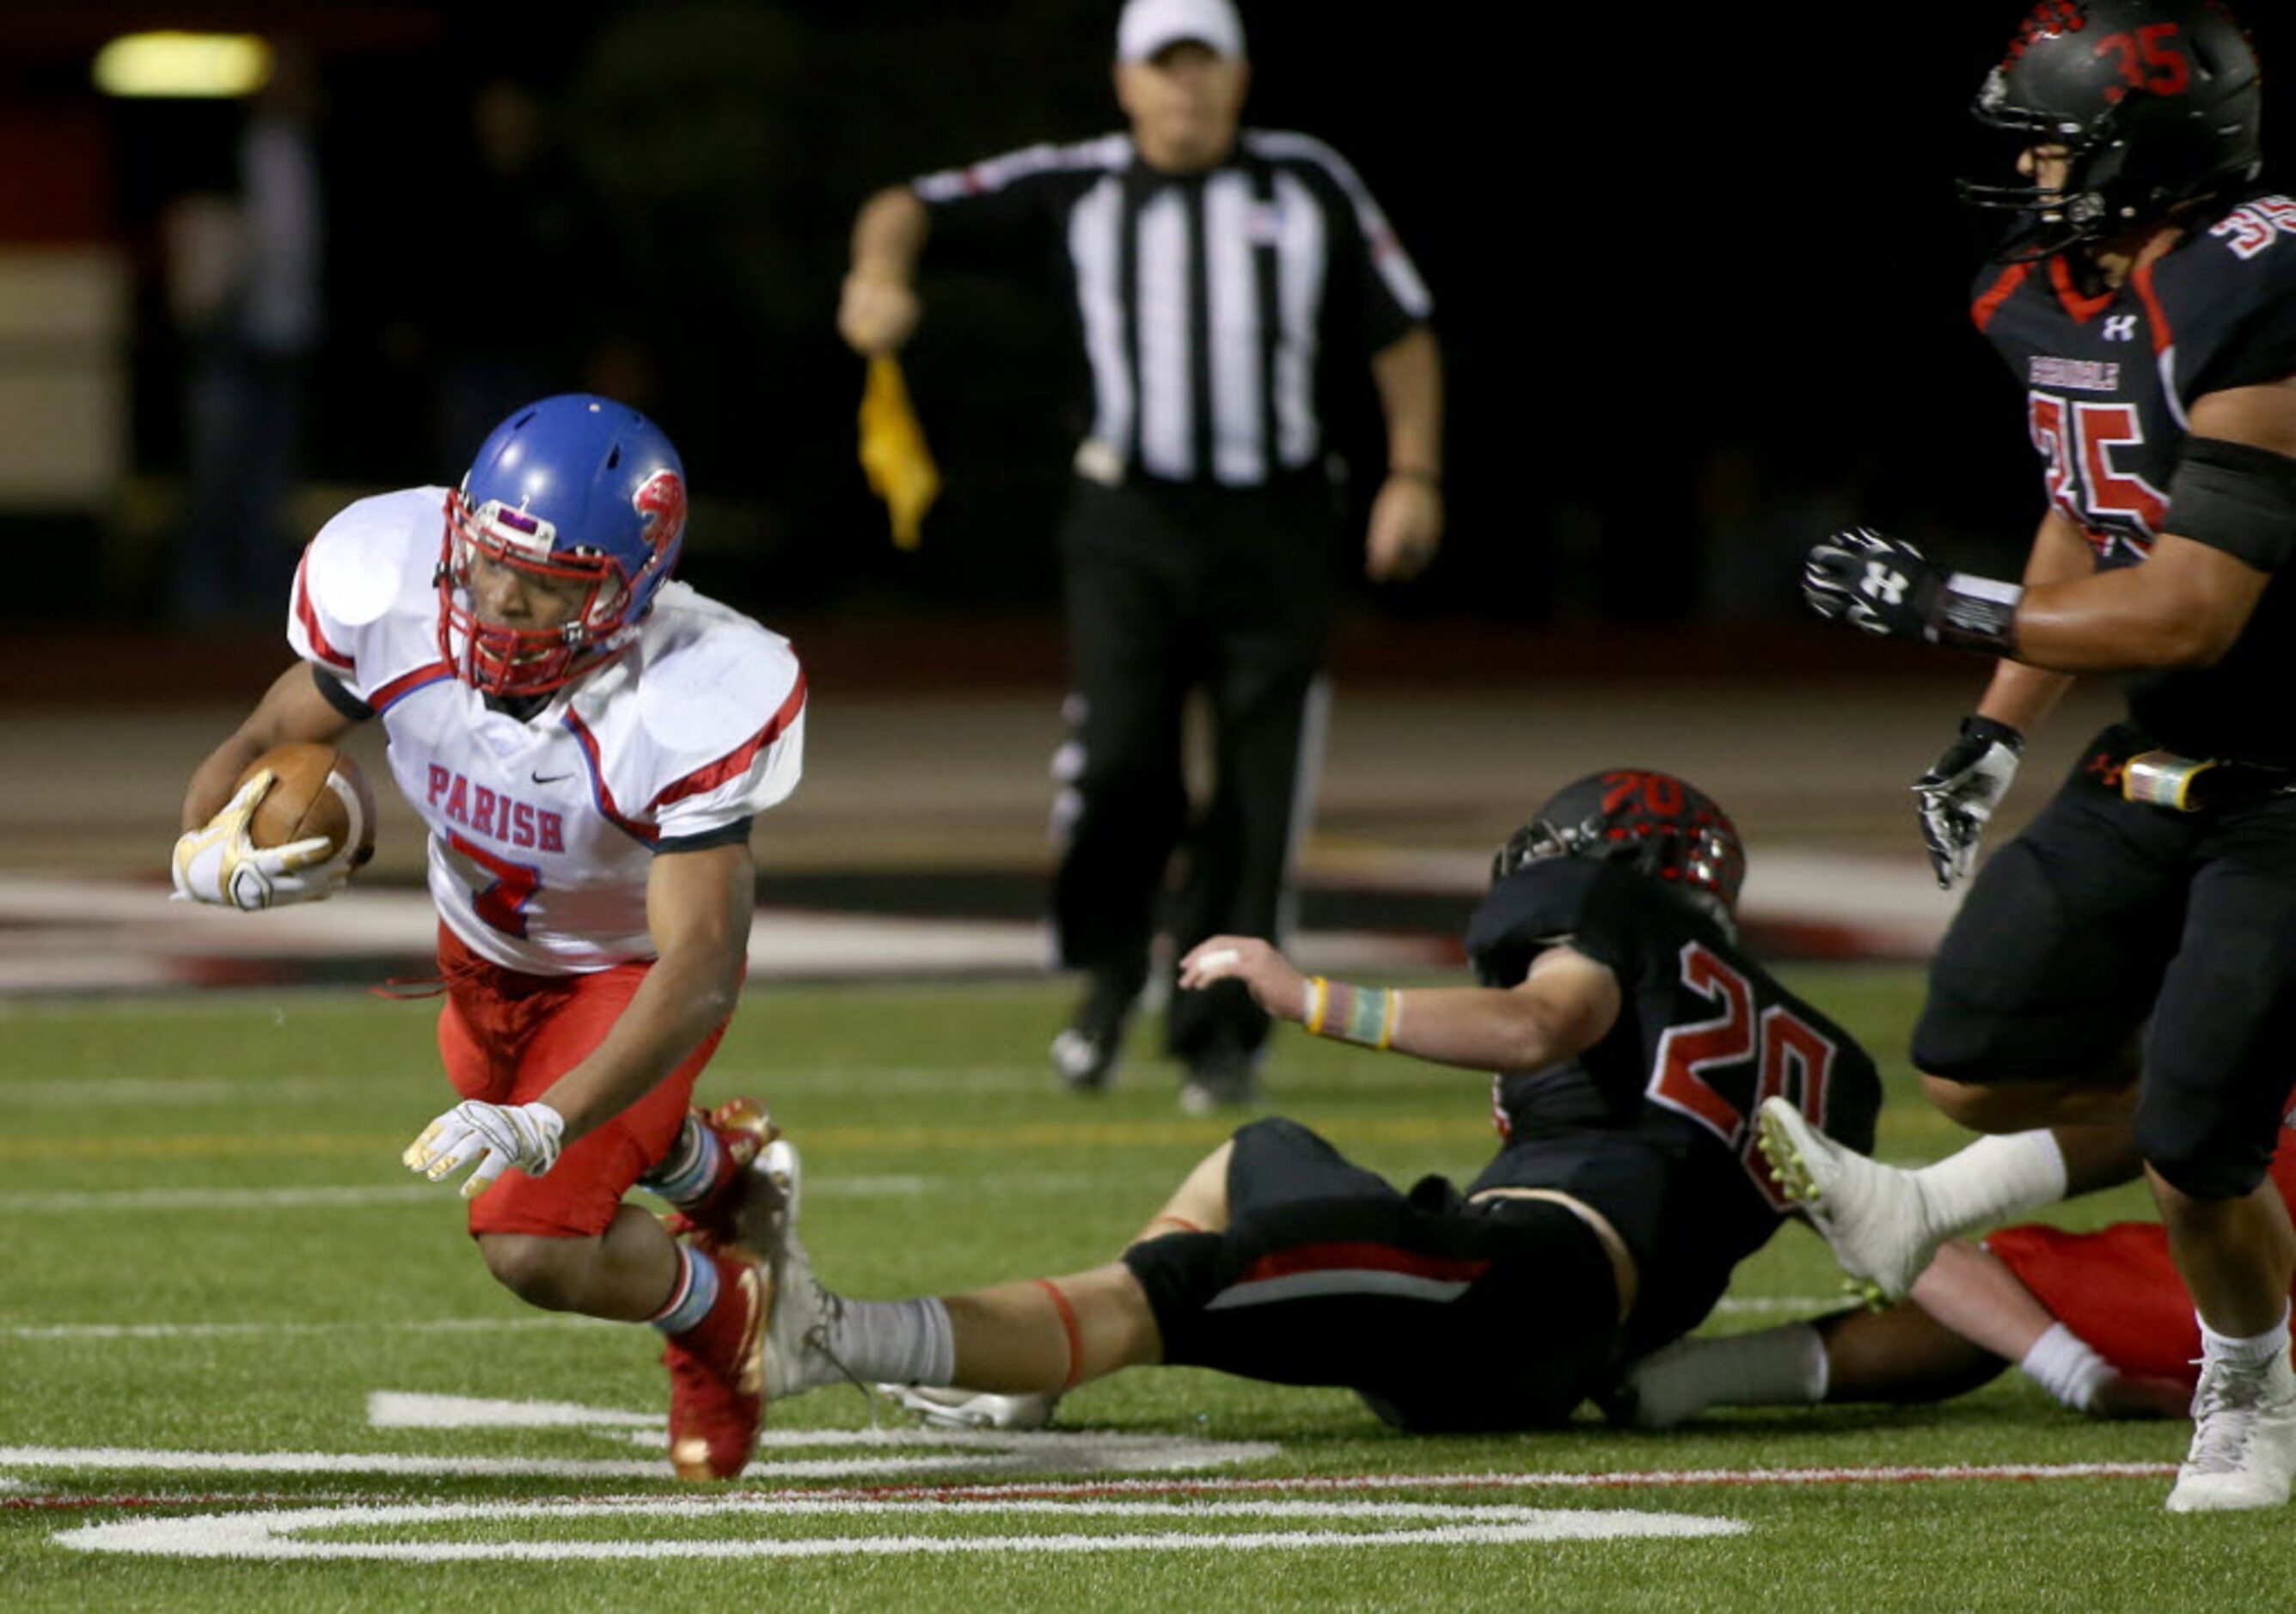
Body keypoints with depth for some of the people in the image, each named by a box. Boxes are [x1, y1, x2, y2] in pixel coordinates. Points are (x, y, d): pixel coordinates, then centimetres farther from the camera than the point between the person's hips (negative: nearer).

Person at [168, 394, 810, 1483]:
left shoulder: (689, 708, -43)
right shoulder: (391, 599, -32)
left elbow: (698, 974, -43)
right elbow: (265, 745, -15)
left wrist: (540, 1125, -56)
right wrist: (210, 855, -39)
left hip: (633, 969, -5)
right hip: (484, 948, 5)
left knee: (533, 1246, -18)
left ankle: (720, 1313, 14)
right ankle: (714, 1164, 59)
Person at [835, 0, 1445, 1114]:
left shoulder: (1308, 188, 8)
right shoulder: (1073, 191, 6)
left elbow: (1399, 332, 12)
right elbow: (920, 210, 3)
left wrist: (1414, 476, 2)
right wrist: (882, 266, -20)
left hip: (1274, 533, 1)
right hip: (1131, 528, -1)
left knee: (1257, 793, -2)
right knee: (1120, 761, -15)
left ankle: (1218, 1031, 10)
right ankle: (1109, 970, 11)